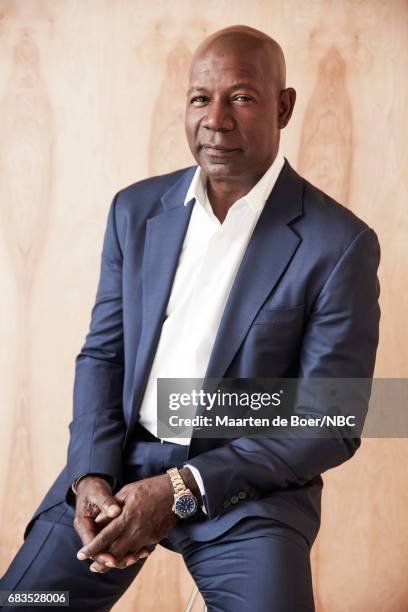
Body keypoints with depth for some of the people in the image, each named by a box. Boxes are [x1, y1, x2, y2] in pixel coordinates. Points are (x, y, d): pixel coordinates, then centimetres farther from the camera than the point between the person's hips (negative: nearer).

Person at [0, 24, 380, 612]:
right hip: (121, 459, 4)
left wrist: (181, 489, -18)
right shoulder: (136, 209, 4)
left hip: (250, 481, -3)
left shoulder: (340, 244, -11)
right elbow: (102, 354, 8)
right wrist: (92, 475, -10)